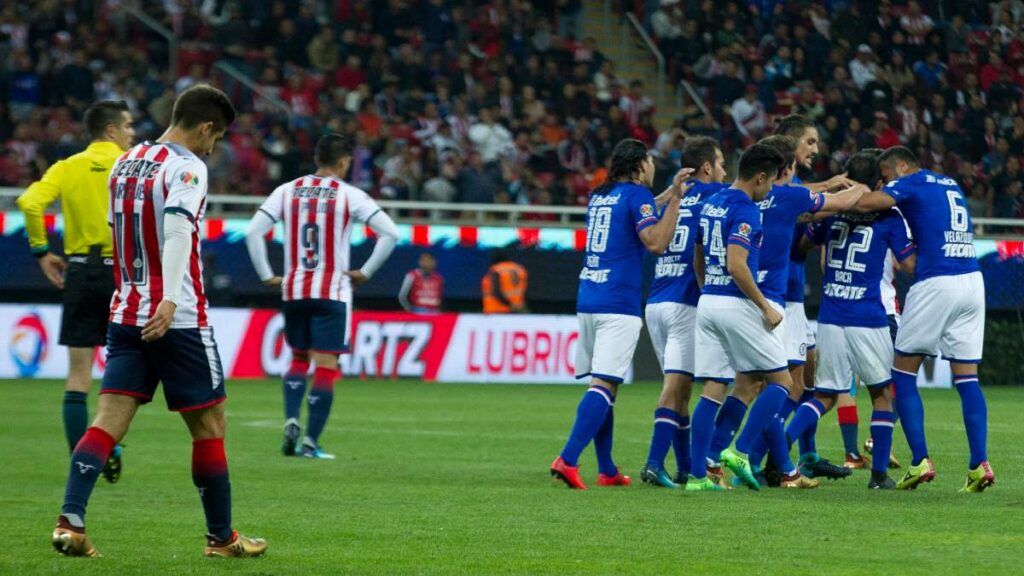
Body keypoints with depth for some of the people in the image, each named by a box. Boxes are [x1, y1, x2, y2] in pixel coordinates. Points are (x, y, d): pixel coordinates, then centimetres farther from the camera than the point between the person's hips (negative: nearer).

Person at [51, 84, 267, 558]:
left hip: (126, 315, 7)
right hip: (178, 320, -7)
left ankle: (70, 521, -19)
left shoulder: (124, 163, 13)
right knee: (209, 425, 7)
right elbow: (177, 232, -27)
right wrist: (170, 300, -38)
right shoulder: (186, 169, -11)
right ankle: (221, 537, 14)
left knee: (109, 420, -2)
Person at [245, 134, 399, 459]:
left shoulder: (287, 191, 4)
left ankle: (291, 420, -2)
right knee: (325, 367, 0)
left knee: (298, 360, 19)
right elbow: (390, 233, -10)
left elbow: (253, 232, -2)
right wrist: (365, 272, -1)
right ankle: (311, 442, -4)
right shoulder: (350, 196, -5)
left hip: (293, 290, 4)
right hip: (332, 292, -4)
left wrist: (267, 276, 4)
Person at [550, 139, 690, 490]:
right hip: (619, 303, -8)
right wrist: (674, 198, -15)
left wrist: (669, 197, 41)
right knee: (604, 385, -12)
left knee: (603, 385, 12)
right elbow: (655, 243, -16)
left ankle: (607, 470, 15)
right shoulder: (636, 194, -4)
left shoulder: (598, 197, 18)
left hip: (587, 300, 8)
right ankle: (568, 459, -25)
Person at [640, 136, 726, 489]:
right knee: (676, 386, -10)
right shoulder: (714, 194, 0)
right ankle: (655, 463, -21)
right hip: (685, 304, -6)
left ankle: (685, 469, 14)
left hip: (655, 302, 6)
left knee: (679, 386, 11)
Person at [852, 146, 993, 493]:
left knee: (903, 373, 5)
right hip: (973, 280, 6)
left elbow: (863, 204, -13)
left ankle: (920, 461, -3)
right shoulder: (951, 186, 21)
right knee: (967, 378, 6)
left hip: (937, 282, -6)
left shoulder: (910, 183, 0)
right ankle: (980, 463, -5)